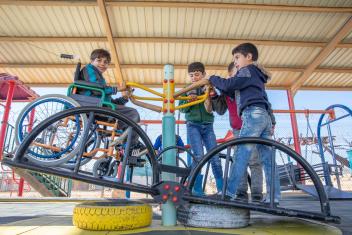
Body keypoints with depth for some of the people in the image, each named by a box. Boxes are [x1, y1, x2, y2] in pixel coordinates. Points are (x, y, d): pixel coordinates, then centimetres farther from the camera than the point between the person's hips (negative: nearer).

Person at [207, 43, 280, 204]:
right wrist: (217, 86, 17)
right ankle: (274, 196, 5)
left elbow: (229, 84, -11)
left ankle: (229, 192, -10)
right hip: (264, 116, 10)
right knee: (267, 158, 4)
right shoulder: (255, 74, 30)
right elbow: (235, 94, 26)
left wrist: (212, 78, 5)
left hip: (253, 115, -10)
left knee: (241, 155, -11)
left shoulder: (248, 71, 2)